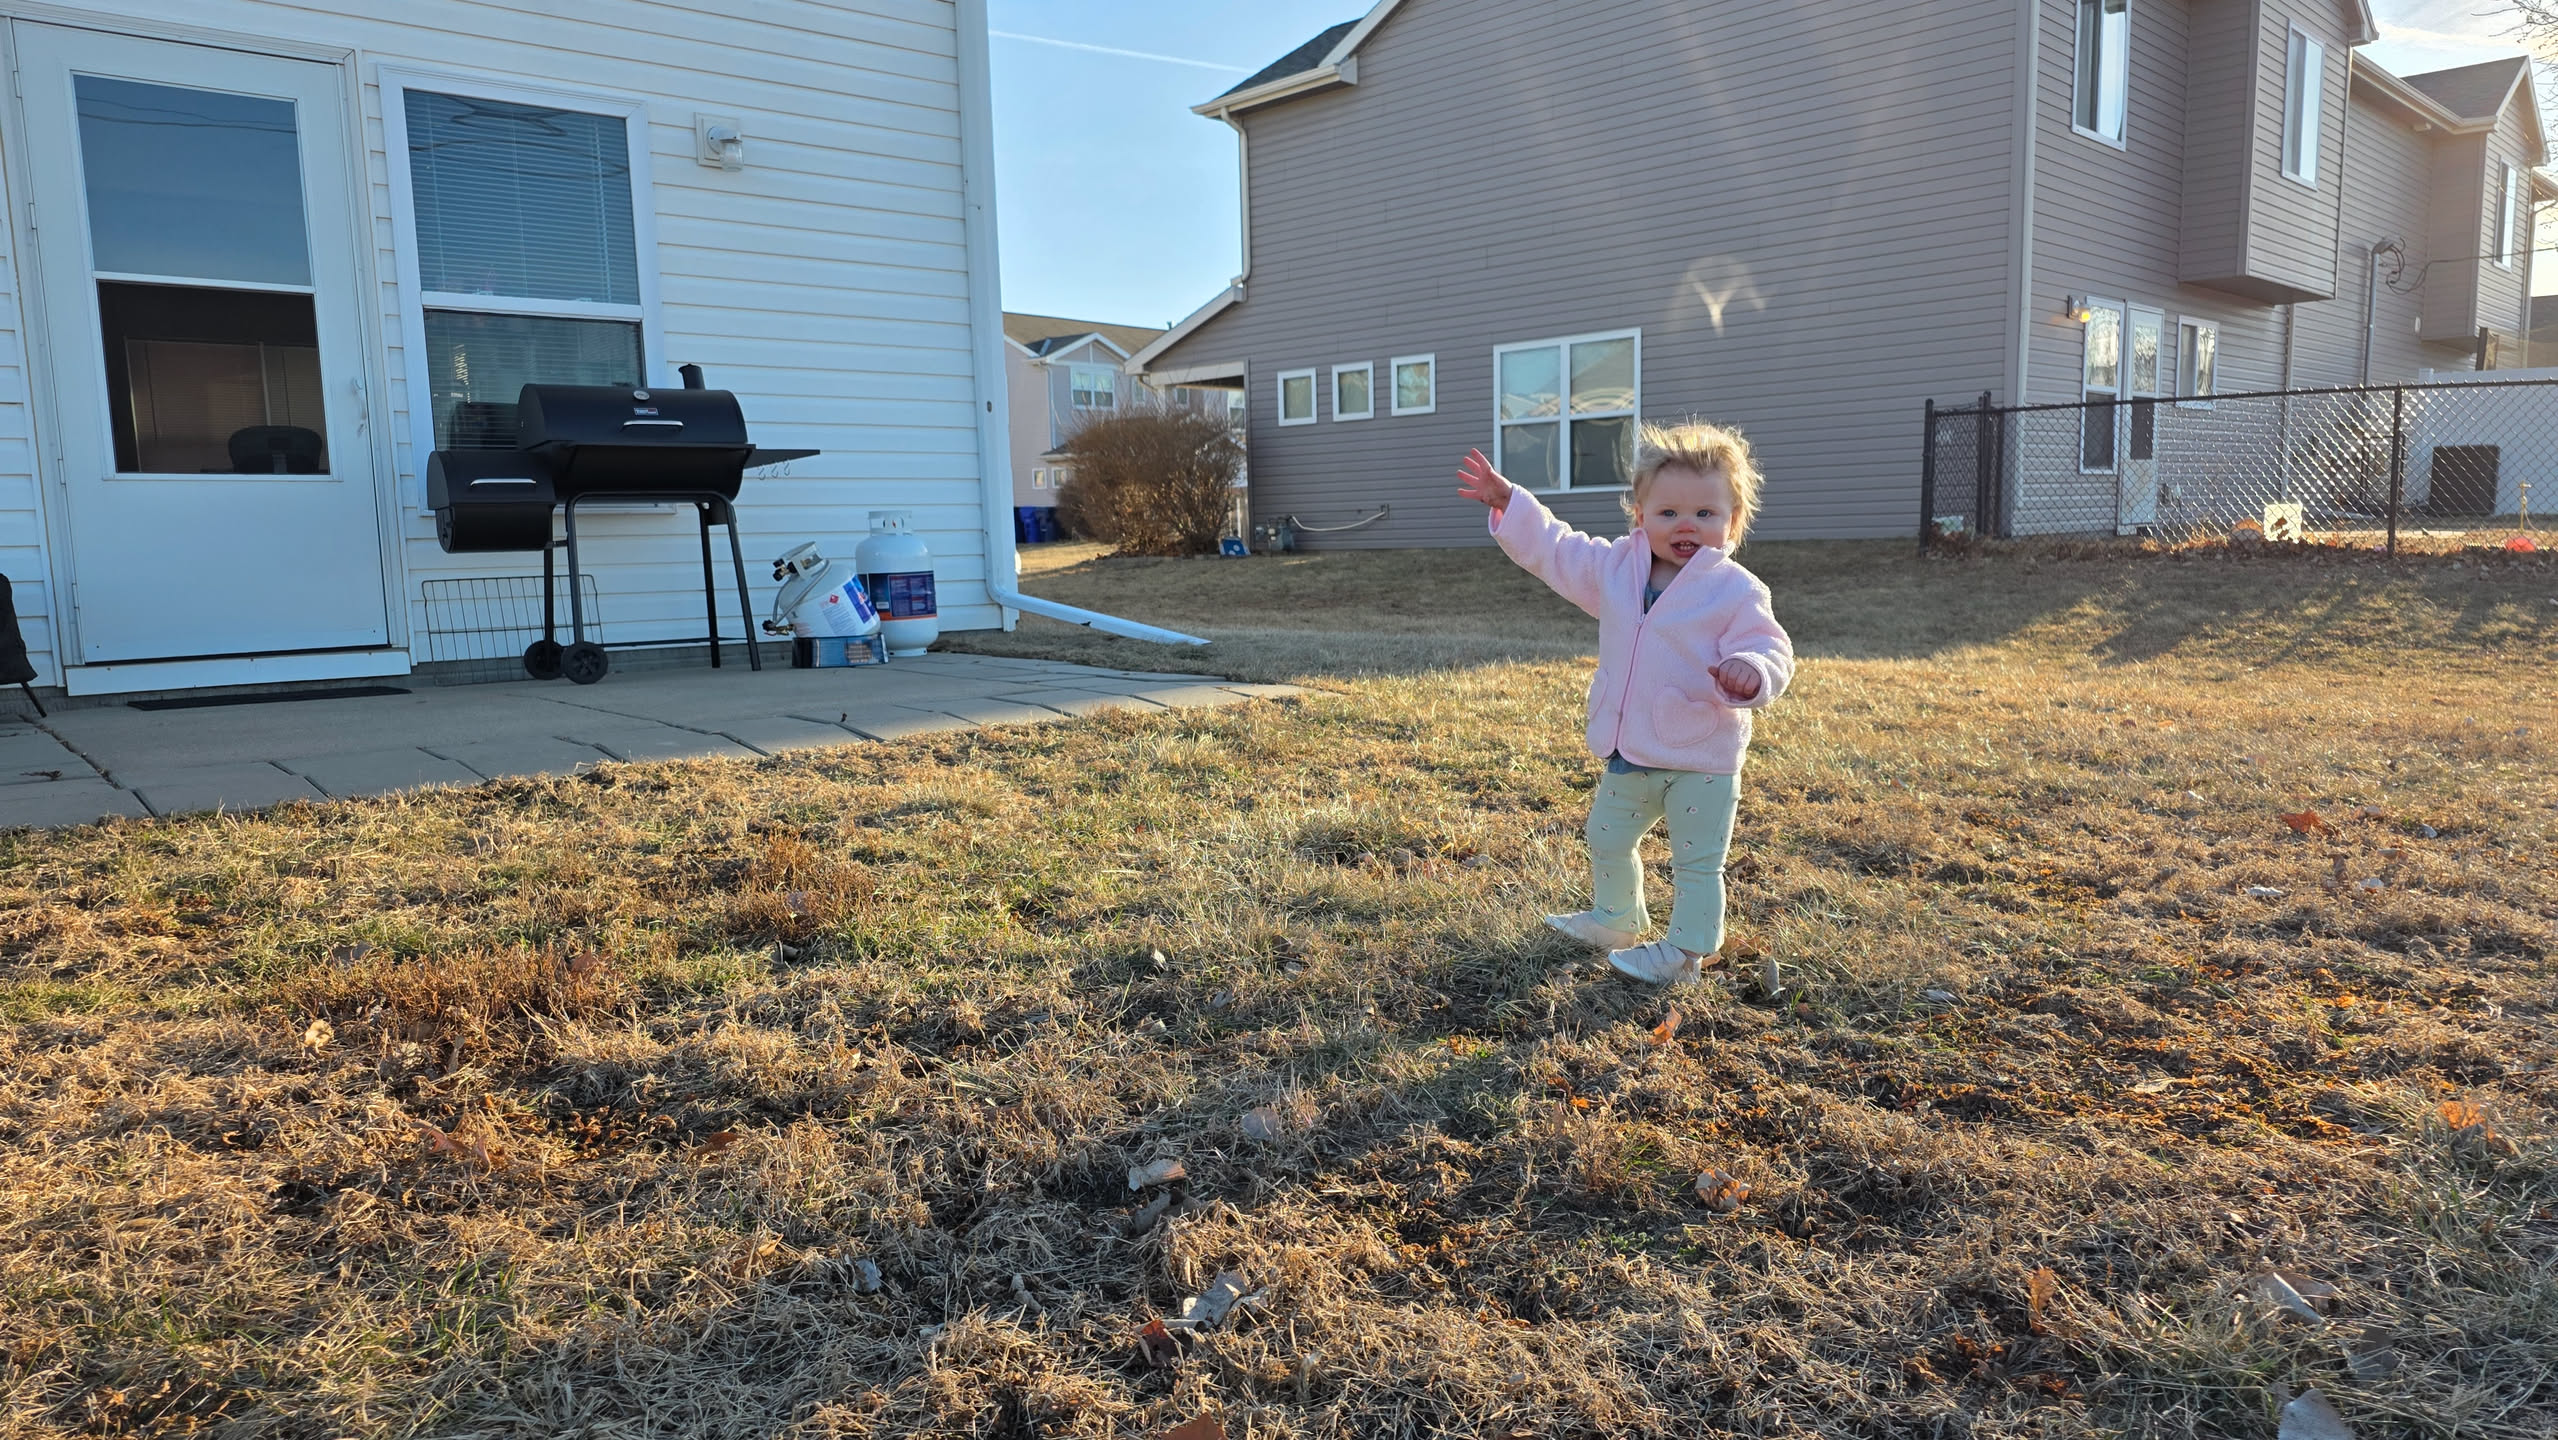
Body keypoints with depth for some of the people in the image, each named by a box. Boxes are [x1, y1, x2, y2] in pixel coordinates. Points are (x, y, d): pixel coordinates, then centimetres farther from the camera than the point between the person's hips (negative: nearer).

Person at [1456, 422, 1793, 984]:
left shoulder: (1738, 591, -16)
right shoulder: (1617, 568, 0)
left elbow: (1768, 650, -18)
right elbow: (1553, 549, 10)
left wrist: (1750, 671, -42)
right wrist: (1506, 501, 4)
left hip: (1702, 758, -6)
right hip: (1630, 754, 7)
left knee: (1696, 861, 3)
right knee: (1607, 838, 23)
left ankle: (1684, 951, 18)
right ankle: (1616, 920, 45)